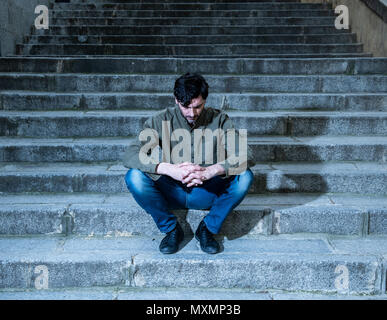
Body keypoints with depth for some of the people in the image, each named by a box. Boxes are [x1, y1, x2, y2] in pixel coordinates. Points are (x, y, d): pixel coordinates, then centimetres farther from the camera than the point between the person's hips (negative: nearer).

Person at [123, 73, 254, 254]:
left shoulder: (219, 120, -6)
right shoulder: (161, 121, -7)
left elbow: (246, 156, -17)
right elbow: (130, 155, -18)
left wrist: (209, 171, -34)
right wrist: (169, 169, -34)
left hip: (207, 193, 0)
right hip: (170, 192, 0)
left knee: (244, 177, -26)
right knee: (134, 177, -26)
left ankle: (207, 228, -4)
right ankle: (171, 229, -4)